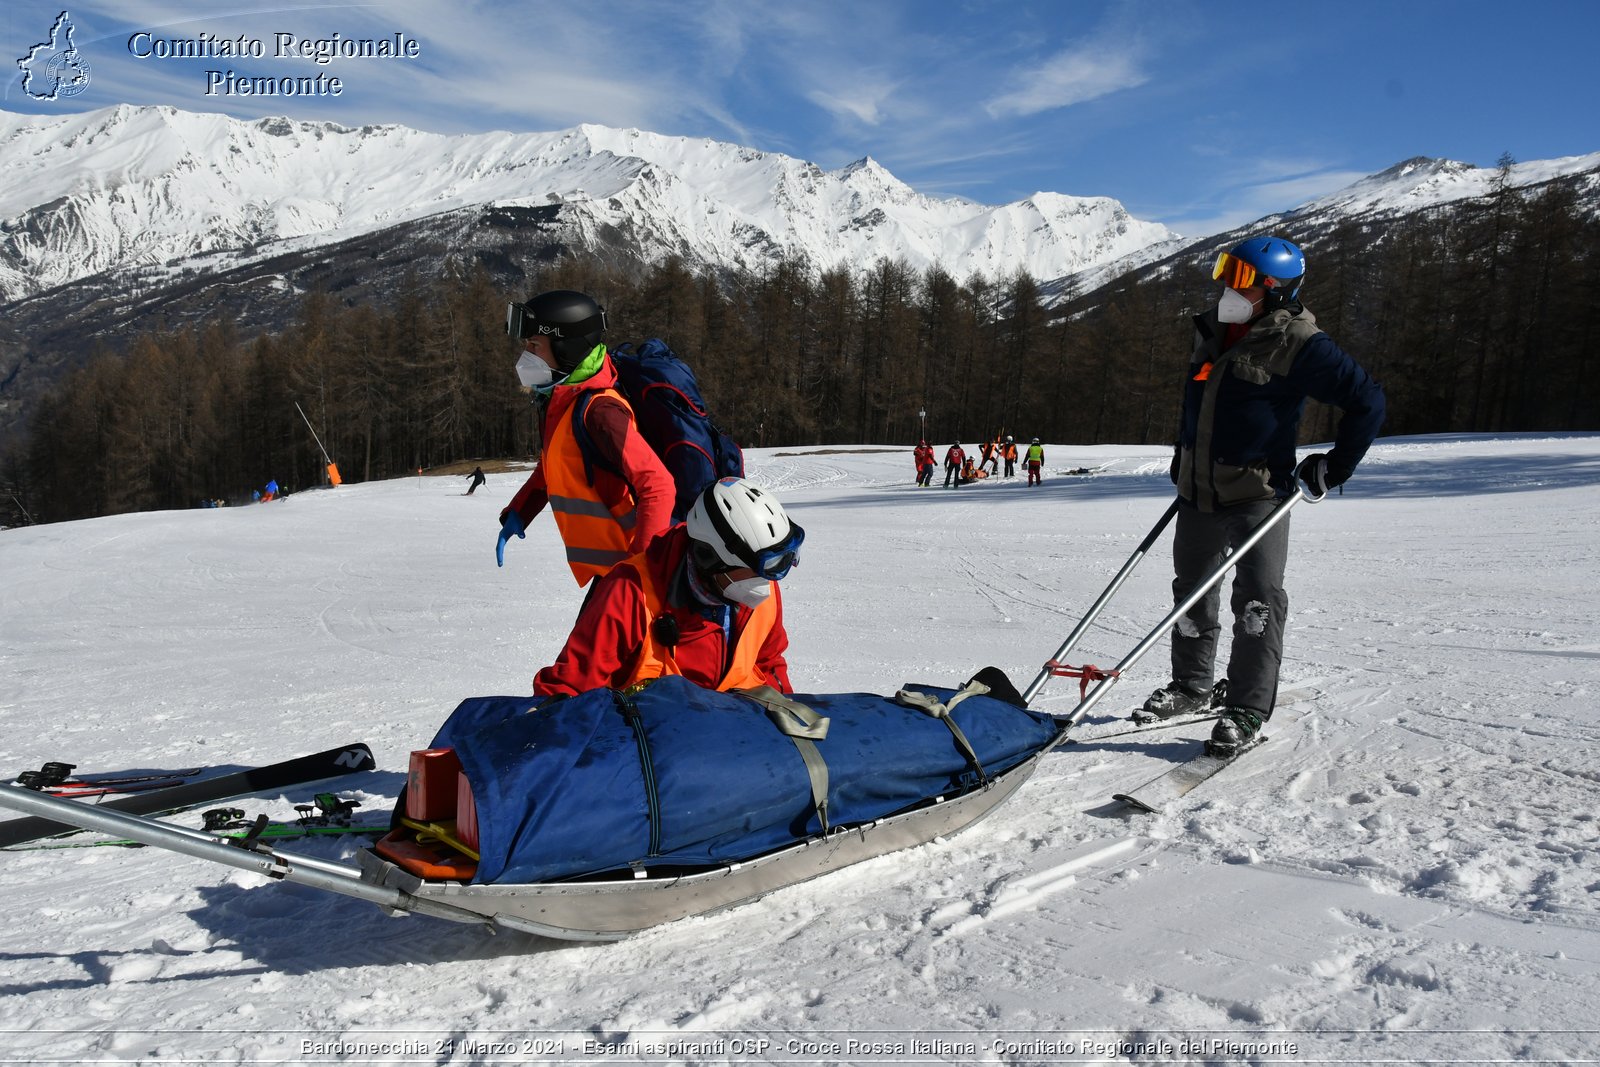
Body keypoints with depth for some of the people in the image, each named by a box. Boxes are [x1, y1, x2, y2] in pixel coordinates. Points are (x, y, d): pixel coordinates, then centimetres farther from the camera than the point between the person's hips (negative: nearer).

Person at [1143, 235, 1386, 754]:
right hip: (1198, 492, 7)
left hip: (1257, 491, -7)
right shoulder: (1214, 331, 8)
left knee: (1257, 599, -9)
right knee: (1192, 593, 15)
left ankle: (1247, 708, 2)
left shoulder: (1296, 344, -13)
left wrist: (1335, 467, -8)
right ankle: (1190, 686, 31)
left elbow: (1366, 400, -9)